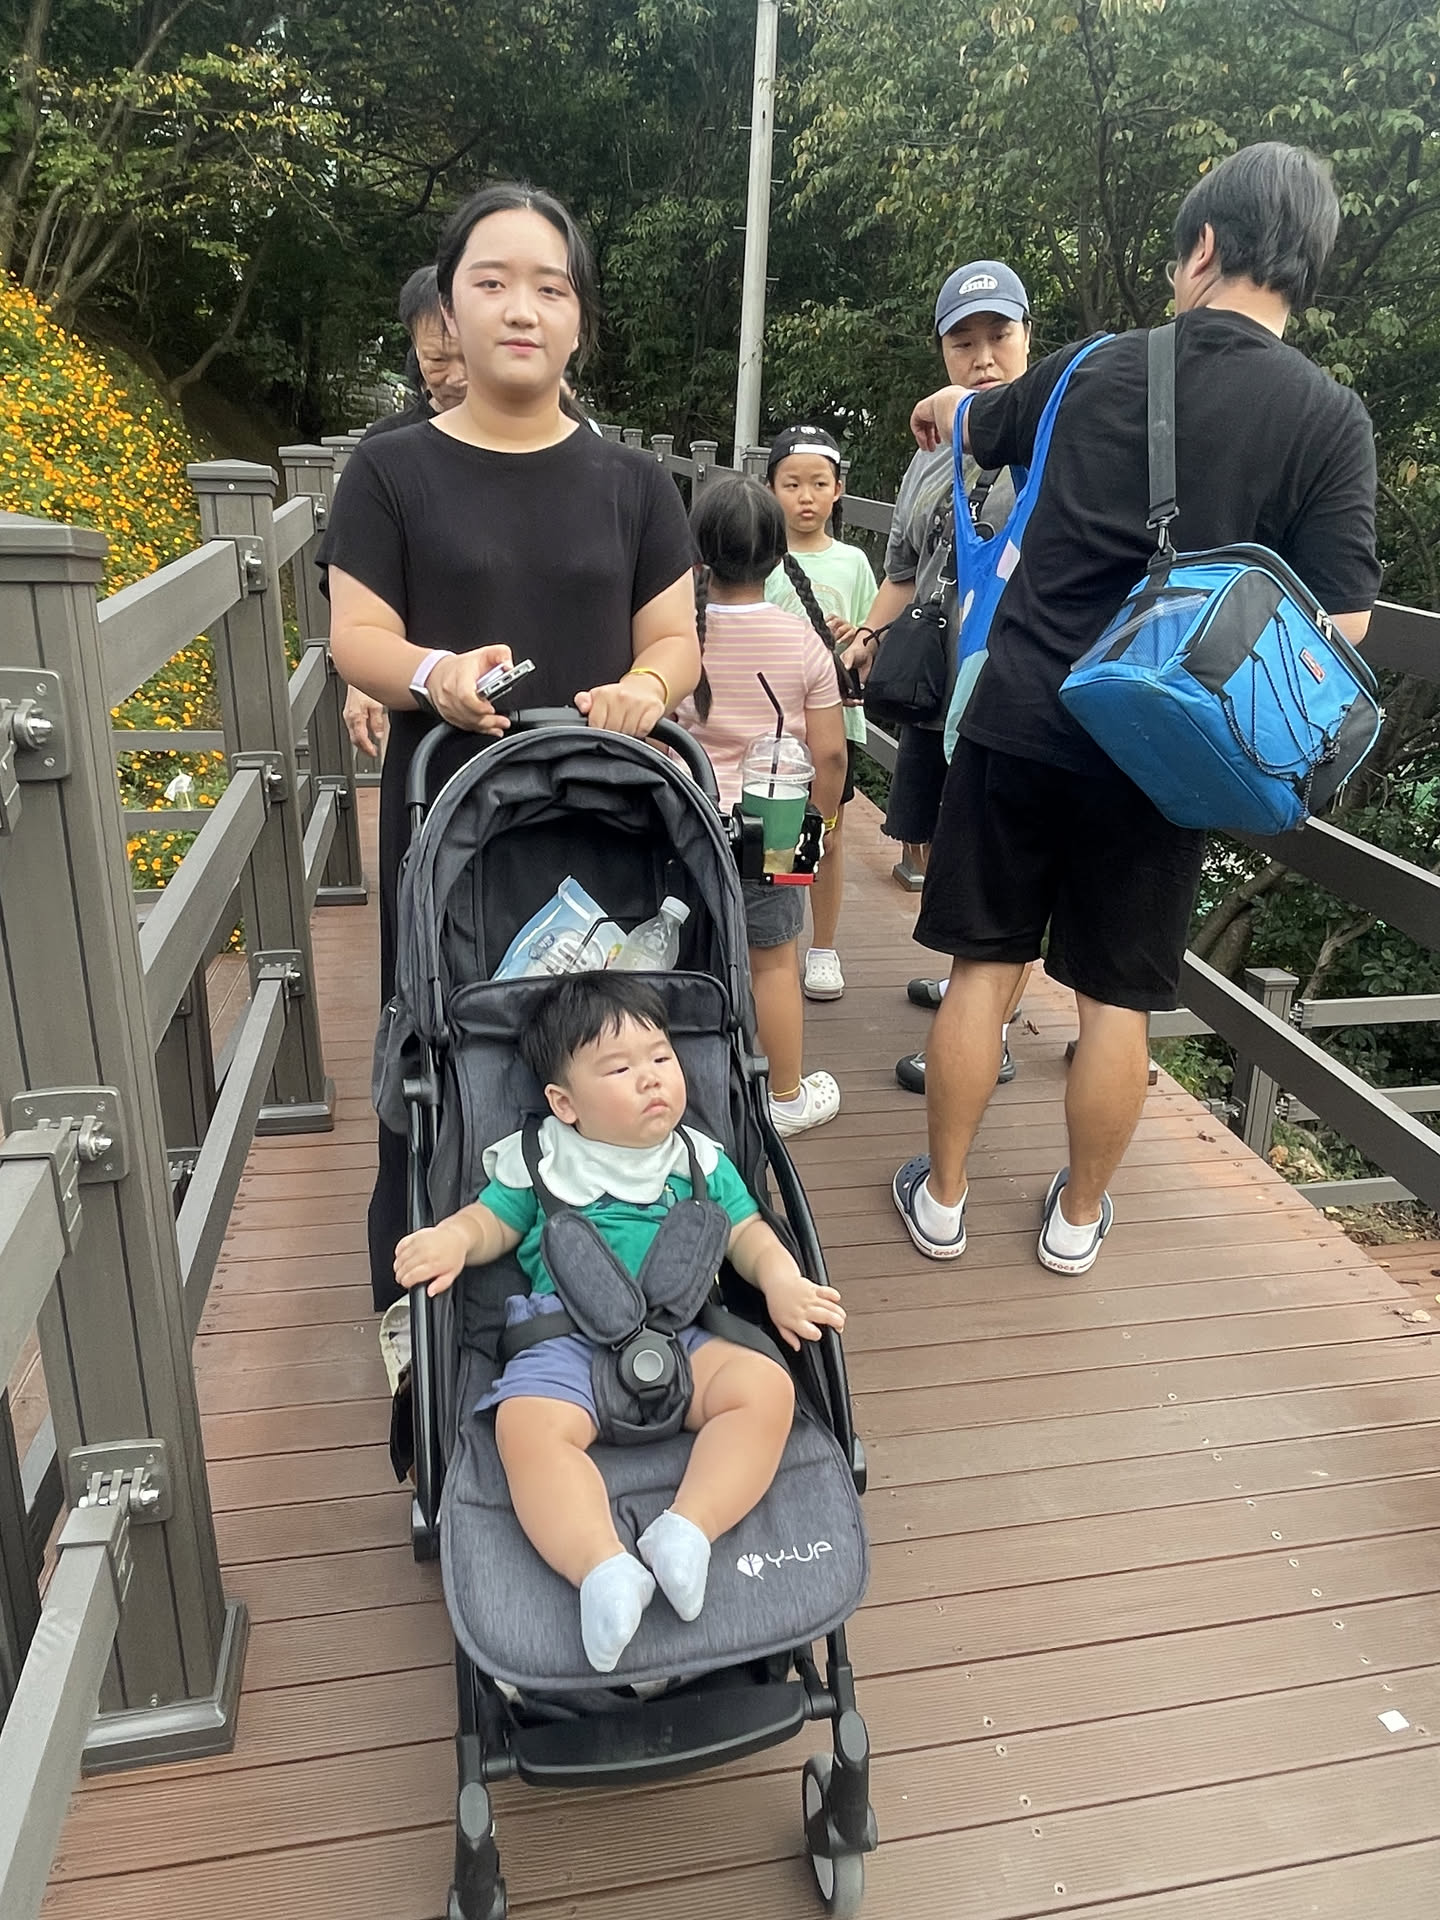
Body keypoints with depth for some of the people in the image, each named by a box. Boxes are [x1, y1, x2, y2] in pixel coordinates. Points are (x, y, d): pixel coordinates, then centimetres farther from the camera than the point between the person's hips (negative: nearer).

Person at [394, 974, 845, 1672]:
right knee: (528, 1427, -34)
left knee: (765, 1387, -26)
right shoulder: (539, 1160, 15)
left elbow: (747, 1233, 18)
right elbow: (491, 1221, 17)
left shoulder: (700, 1160, 19)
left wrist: (782, 1283, -4)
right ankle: (603, 1570, -43)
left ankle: (686, 1529, -34)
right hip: (564, 1340, -2)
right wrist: (450, 1238, -7)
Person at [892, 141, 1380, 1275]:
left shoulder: (1095, 370, 3)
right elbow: (1342, 618, -9)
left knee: (984, 968, 11)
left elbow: (978, 426, 24)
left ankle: (941, 1200, 24)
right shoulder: (1330, 418, -4)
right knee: (1118, 1000, 12)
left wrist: (946, 409, 48)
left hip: (1021, 722, 1)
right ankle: (1077, 1217, 28)